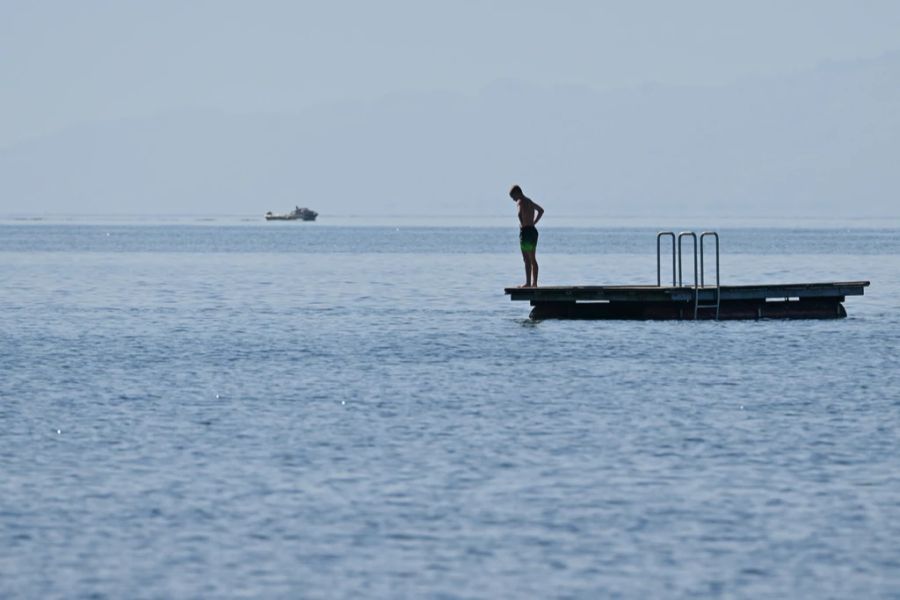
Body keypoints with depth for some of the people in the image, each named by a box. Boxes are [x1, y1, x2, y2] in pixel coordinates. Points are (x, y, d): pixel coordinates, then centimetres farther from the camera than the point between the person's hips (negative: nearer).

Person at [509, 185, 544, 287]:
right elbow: (541, 211, 35)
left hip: (526, 231, -9)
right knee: (532, 259, 13)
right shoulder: (529, 201, 18)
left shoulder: (521, 202, -10)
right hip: (533, 230, 9)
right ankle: (534, 283, 15)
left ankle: (528, 283, -11)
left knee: (527, 259, -9)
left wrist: (522, 224, -17)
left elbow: (521, 213, -32)